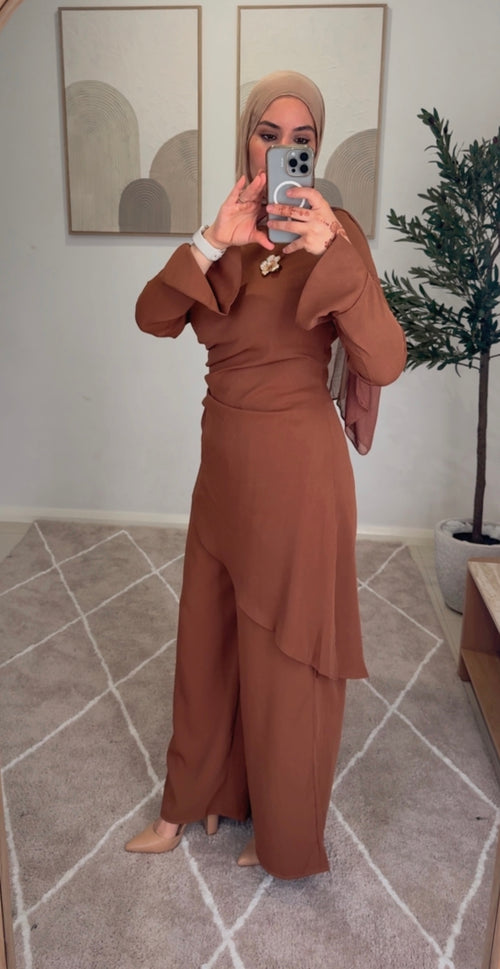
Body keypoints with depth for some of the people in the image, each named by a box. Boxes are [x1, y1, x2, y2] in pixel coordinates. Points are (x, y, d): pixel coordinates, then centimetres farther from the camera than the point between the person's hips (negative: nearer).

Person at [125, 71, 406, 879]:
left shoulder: (335, 232, -9)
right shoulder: (230, 233, 8)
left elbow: (385, 363, -22)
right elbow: (154, 318, -6)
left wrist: (331, 254, -33)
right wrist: (213, 243, -20)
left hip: (297, 469, -6)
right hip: (226, 460, 6)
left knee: (284, 652, 8)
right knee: (209, 636, 17)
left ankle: (288, 838, 34)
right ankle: (196, 798, 42)